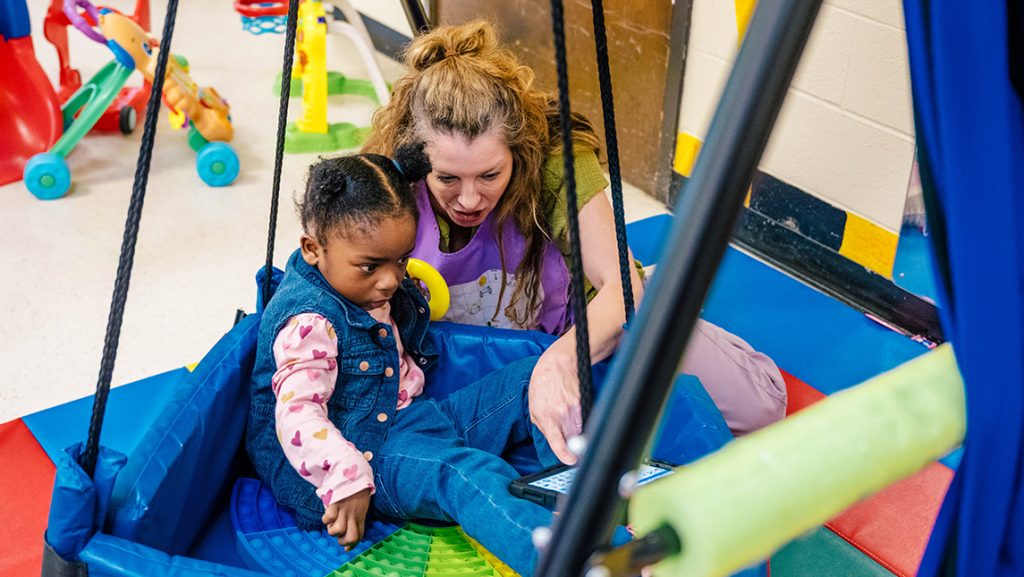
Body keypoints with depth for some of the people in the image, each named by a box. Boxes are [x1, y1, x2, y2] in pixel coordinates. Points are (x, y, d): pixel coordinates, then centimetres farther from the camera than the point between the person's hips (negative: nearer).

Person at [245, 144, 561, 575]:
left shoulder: (381, 287, 8)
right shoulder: (309, 321, -20)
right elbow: (297, 413, -32)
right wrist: (345, 481, -44)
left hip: (407, 417, 10)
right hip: (354, 451, -10)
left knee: (534, 380, 1)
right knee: (465, 473, -38)